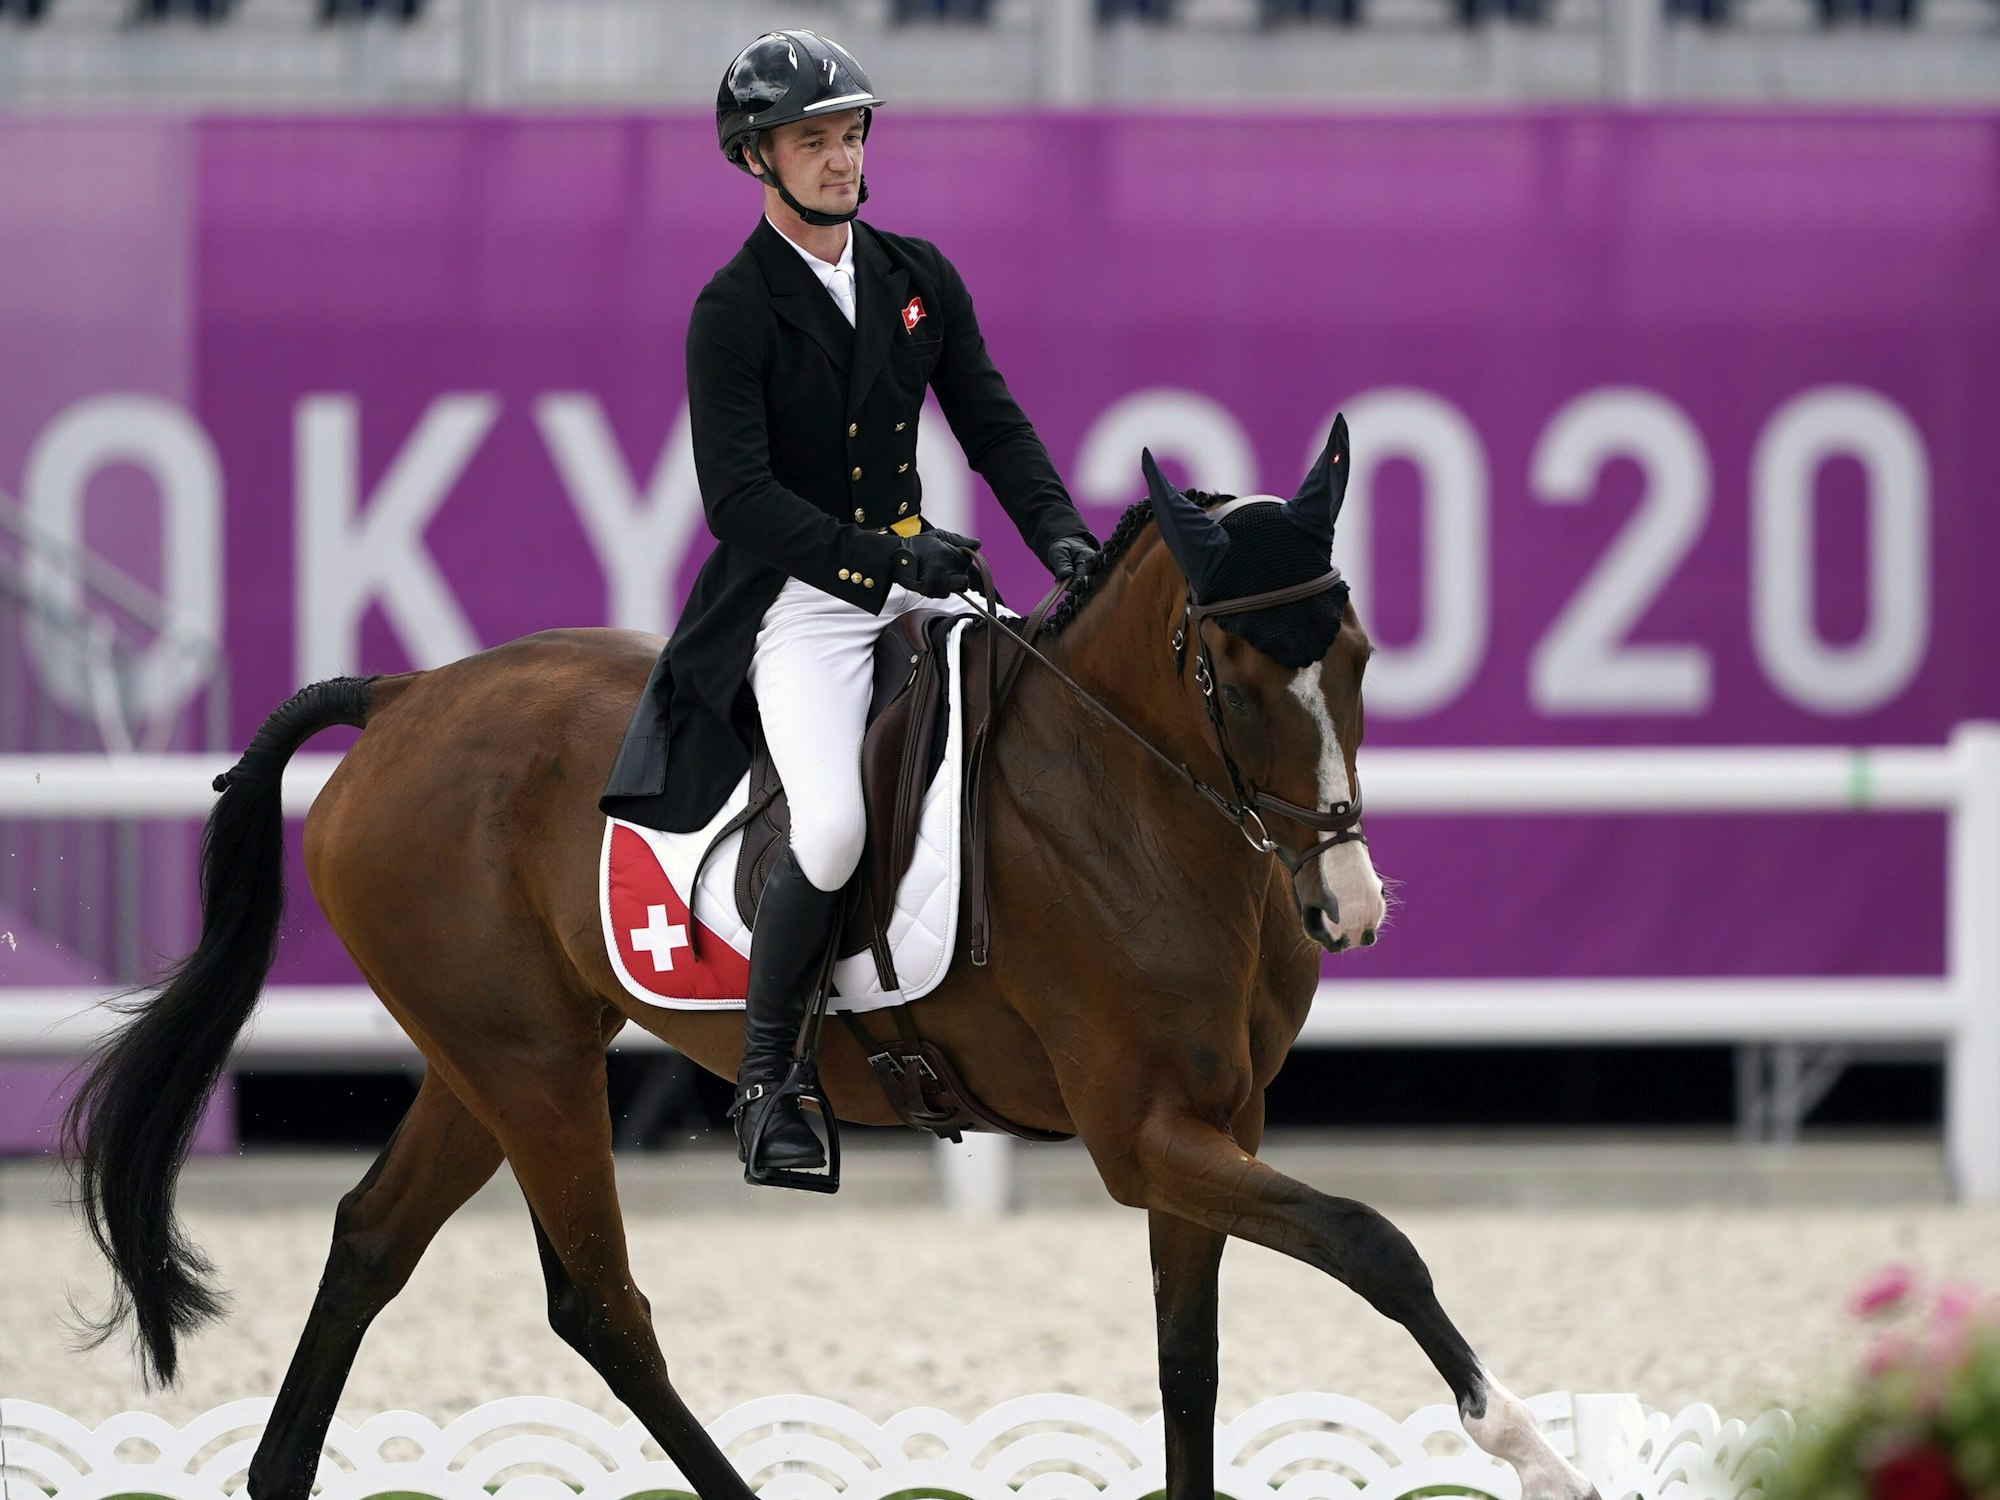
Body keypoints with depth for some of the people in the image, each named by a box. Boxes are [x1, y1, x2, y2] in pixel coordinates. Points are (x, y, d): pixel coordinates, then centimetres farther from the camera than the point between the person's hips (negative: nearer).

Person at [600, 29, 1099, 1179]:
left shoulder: (919, 278, 10)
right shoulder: (734, 311, -7)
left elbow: (992, 423, 13)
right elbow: (740, 501, -15)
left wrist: (1058, 531, -5)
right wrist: (884, 558, -25)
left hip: (919, 581, 6)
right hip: (797, 602, -6)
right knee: (835, 827, -26)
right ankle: (765, 1078, -8)